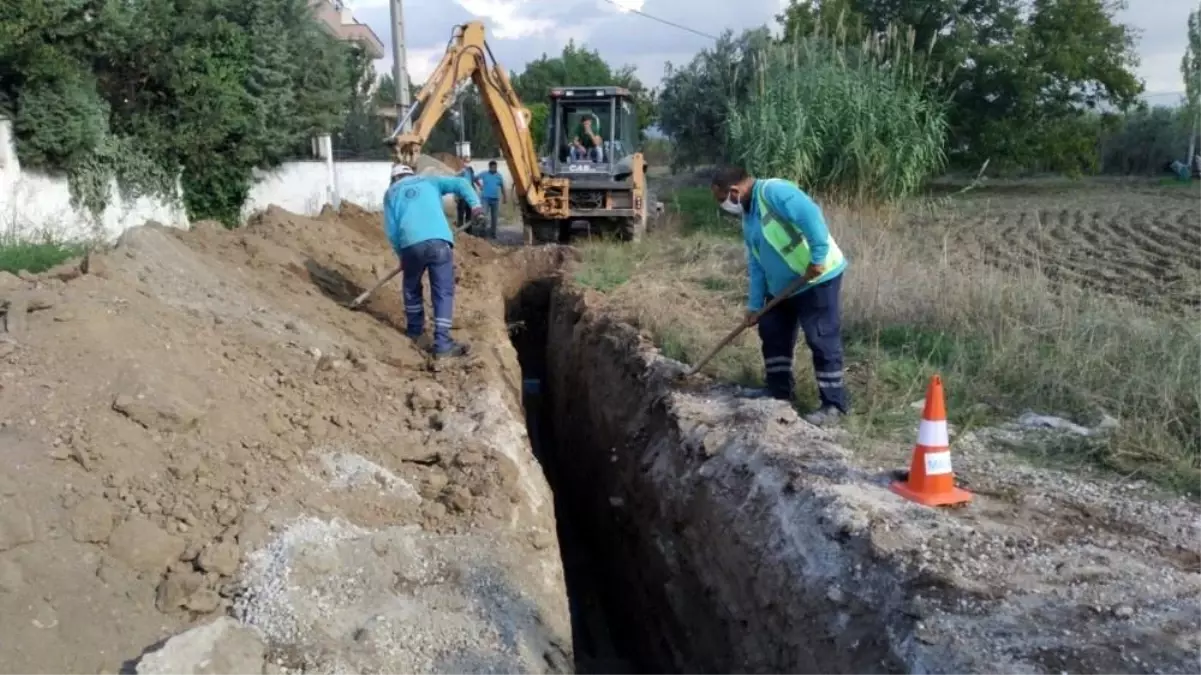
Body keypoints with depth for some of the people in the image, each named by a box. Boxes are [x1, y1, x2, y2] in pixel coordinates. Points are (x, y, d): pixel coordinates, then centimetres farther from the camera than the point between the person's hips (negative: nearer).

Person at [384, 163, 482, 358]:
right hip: (439, 241, -1)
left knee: (412, 288, 25)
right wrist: (474, 204, -2)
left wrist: (401, 254, 23)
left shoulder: (391, 192, 24)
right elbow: (460, 183, 10)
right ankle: (442, 343, -3)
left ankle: (415, 329, 41)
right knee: (443, 292, 3)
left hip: (411, 244, 1)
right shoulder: (430, 181, 26)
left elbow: (391, 230, 15)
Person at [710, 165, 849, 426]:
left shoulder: (773, 191, -19)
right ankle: (779, 393, 29)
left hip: (817, 279, -10)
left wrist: (818, 258, -32)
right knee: (772, 334, 16)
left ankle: (834, 404, 3)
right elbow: (756, 264, 13)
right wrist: (754, 304, 9)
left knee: (822, 341, -6)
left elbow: (811, 215, -32)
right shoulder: (748, 217, 11)